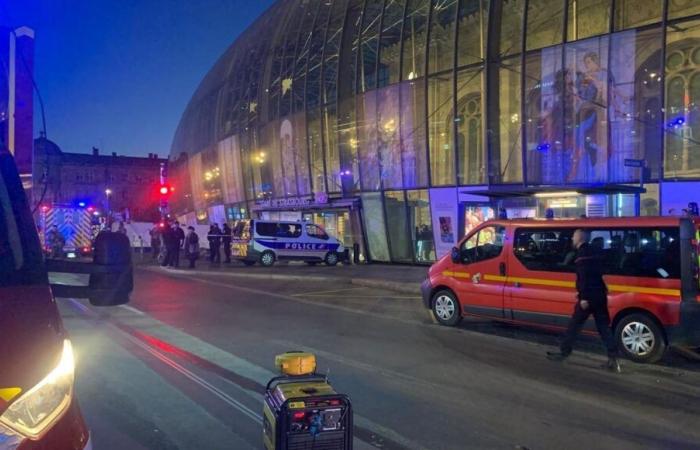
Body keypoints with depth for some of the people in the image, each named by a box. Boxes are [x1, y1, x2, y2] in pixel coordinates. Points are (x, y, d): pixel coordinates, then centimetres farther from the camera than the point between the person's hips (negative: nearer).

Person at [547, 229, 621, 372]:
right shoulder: (592, 251, 16)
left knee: (574, 325, 3)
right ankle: (613, 359, 3)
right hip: (600, 295, 8)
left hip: (589, 297, -8)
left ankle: (563, 353, 12)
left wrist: (584, 297, -22)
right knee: (603, 327, 7)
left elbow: (584, 277, -20)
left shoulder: (582, 253, -12)